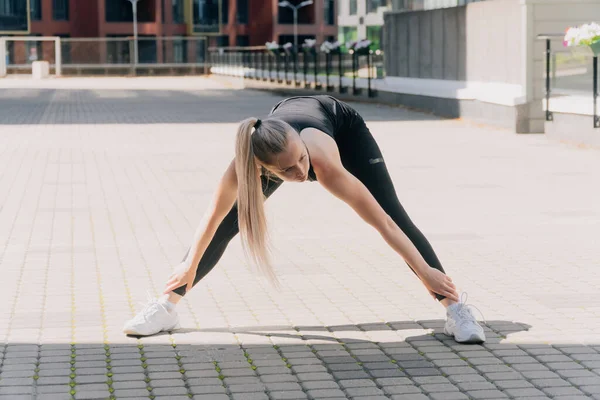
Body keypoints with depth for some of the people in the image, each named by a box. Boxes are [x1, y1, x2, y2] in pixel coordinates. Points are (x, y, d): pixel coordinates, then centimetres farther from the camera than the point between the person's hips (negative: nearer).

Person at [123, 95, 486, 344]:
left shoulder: (324, 163, -47)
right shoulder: (241, 169, -40)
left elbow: (383, 222, -38)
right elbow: (214, 217, -18)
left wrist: (427, 273, -33)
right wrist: (189, 266, -4)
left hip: (342, 124, -2)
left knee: (396, 214, -12)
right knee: (227, 224, -1)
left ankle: (455, 307, -6)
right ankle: (168, 305, 12)